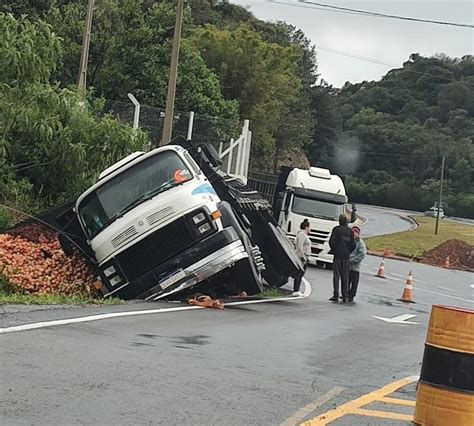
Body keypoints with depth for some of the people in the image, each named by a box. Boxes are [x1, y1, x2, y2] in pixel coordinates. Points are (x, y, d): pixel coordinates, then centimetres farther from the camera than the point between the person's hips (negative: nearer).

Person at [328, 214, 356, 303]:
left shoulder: (336, 229, -4)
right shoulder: (350, 231, 2)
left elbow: (332, 241, -8)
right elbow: (353, 245, 0)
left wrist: (333, 249, 9)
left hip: (337, 255, -2)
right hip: (346, 256, 2)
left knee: (336, 276, 1)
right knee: (345, 277, 8)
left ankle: (336, 296, -6)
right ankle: (345, 297, 8)